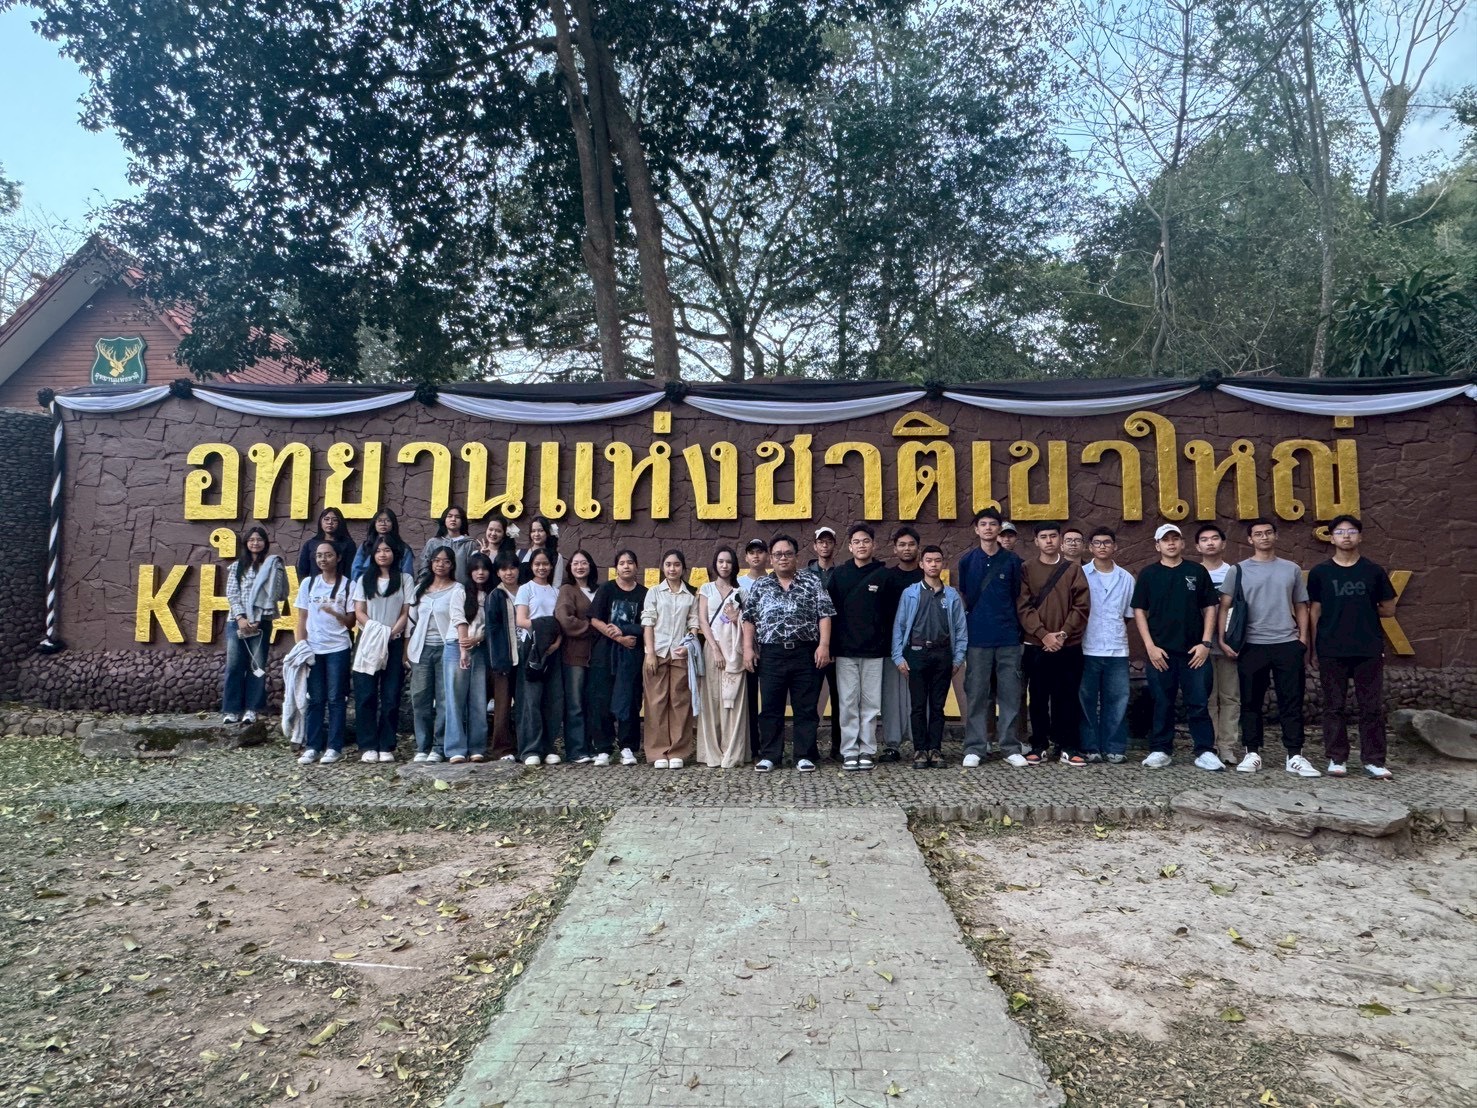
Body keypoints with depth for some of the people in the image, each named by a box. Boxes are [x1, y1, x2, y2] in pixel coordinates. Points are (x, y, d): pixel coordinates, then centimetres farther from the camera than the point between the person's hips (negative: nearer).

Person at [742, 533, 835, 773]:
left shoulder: (812, 582, 5)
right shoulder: (759, 587, 10)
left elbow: (824, 614, 0)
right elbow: (749, 619, 9)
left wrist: (824, 645, -9)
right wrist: (748, 648, 0)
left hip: (805, 653, -1)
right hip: (771, 655, 1)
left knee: (805, 707, 4)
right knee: (770, 707, 6)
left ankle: (804, 756, 13)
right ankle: (768, 755, 16)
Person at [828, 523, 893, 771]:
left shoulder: (884, 575, 5)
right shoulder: (838, 574, 6)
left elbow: (890, 614, 5)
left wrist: (887, 645, -1)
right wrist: (831, 646, -2)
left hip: (874, 651, 0)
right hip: (845, 651, 0)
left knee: (871, 704, 4)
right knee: (848, 703, 2)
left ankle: (867, 750, 13)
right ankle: (849, 751, 9)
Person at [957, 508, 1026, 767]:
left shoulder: (1012, 561, 5)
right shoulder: (967, 561, 5)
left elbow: (1018, 597, 8)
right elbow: (962, 598, 10)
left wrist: (1018, 628, 4)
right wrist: (965, 630, 9)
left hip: (1009, 638, 0)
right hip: (977, 638, 0)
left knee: (1010, 694, 4)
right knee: (976, 694, 2)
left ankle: (1011, 746, 13)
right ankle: (974, 748, 8)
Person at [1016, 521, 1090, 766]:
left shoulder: (1073, 569, 6)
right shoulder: (1027, 570, 3)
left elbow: (1082, 606, 0)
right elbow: (1023, 607, -4)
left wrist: (1064, 633, -11)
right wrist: (1043, 634, -13)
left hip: (1069, 646, 1)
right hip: (1036, 646, 0)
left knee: (1067, 697, 5)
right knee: (1038, 697, 6)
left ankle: (1068, 746, 14)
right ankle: (1039, 745, 16)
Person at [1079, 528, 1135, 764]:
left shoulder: (1126, 578, 10)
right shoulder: (1080, 575, 2)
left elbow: (1129, 614, 15)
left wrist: (1115, 631, 5)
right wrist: (1087, 632, -3)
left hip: (1117, 649, 2)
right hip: (1087, 649, -2)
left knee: (1117, 700, 3)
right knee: (1087, 700, 1)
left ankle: (1114, 748, 12)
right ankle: (1090, 748, 9)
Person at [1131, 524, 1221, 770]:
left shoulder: (1197, 571, 6)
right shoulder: (1148, 573, 4)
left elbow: (1209, 607, 7)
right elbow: (1139, 611, 3)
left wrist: (1205, 642, -2)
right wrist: (1150, 646, -5)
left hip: (1194, 650, 0)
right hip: (1160, 651, 0)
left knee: (1199, 703, 2)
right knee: (1162, 703, 6)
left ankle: (1205, 752, 10)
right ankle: (1160, 750, 14)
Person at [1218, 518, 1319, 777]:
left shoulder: (1291, 569, 11)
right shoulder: (1239, 570, 4)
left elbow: (1300, 606, 14)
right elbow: (1225, 607, 1)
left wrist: (1303, 637, 4)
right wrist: (1223, 639, -7)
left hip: (1288, 644, 1)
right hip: (1252, 645, -1)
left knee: (1292, 701, 2)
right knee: (1251, 701, 5)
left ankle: (1295, 756, 8)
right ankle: (1252, 753, 12)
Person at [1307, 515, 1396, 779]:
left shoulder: (1374, 571, 6)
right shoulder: (1320, 572, 3)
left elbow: (1388, 609, 11)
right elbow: (1315, 612, 4)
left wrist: (1364, 610, 4)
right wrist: (1313, 648, 2)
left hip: (1369, 650, 1)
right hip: (1331, 651, -1)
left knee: (1372, 706, 3)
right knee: (1333, 706, 4)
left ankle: (1373, 760, 12)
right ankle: (1336, 758, 12)